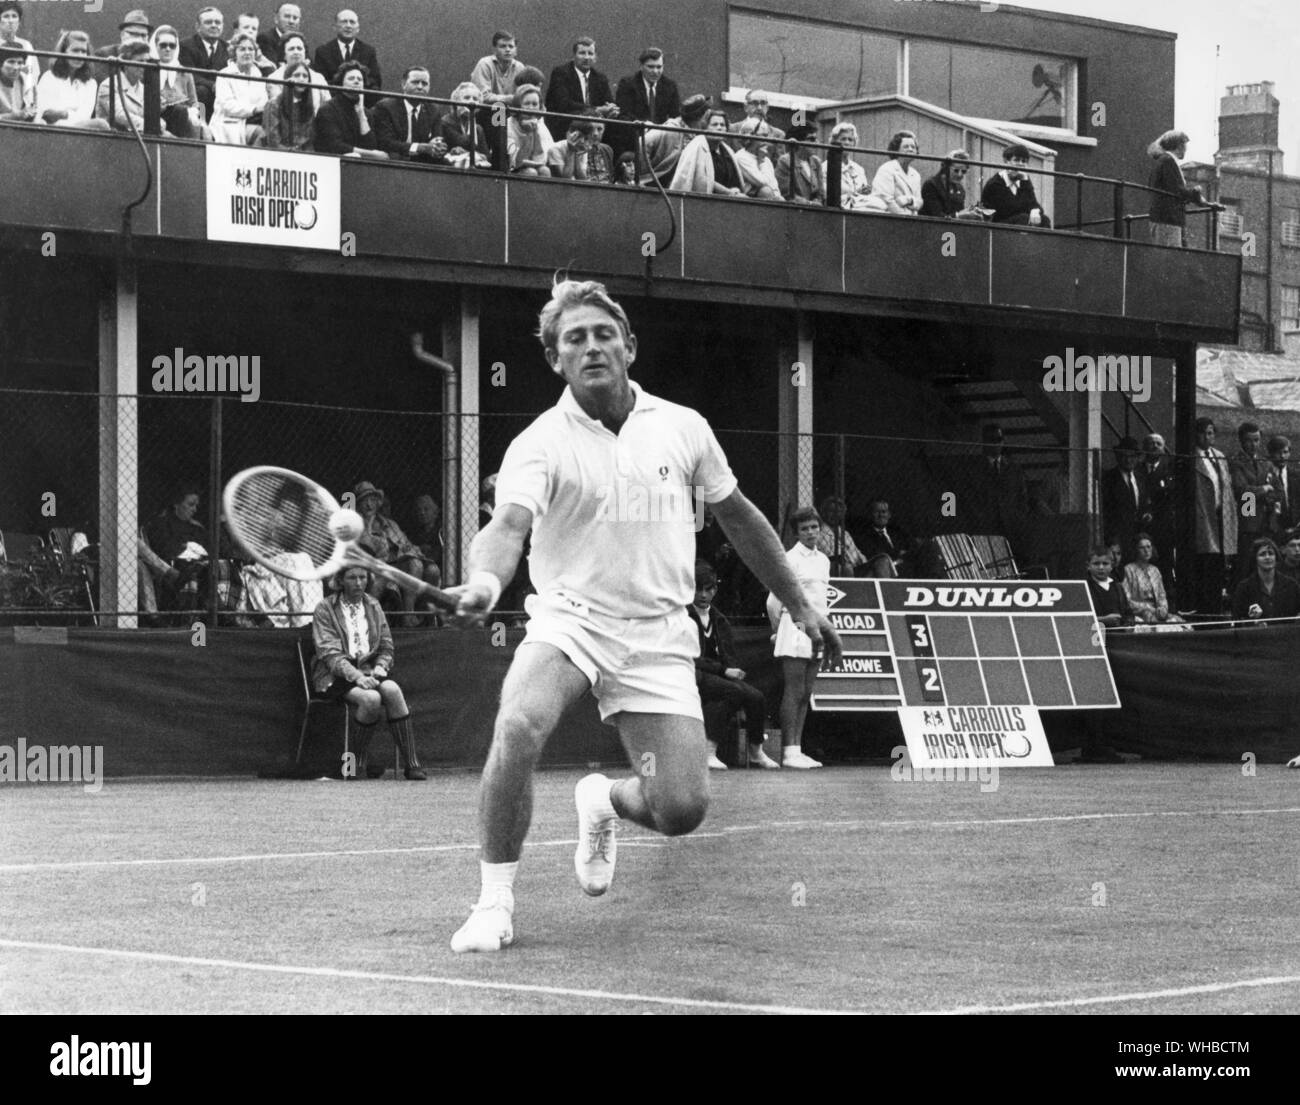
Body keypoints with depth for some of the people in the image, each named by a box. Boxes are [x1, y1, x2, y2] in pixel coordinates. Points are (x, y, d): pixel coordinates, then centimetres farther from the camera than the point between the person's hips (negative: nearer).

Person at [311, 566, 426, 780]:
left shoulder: (374, 607, 17)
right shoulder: (325, 609, 1)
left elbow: (386, 647, 16)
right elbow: (329, 652, -9)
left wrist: (379, 669, -6)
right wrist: (356, 676, -22)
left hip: (369, 671, 4)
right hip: (336, 675, -4)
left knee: (392, 690, -29)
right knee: (371, 698, -34)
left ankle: (411, 764, -27)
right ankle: (360, 761, -17)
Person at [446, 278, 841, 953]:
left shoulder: (683, 429, 3)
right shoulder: (541, 443, -8)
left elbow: (737, 516, 17)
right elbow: (508, 525, -25)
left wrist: (800, 606, 20)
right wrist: (485, 580, -49)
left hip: (658, 636, 3)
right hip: (569, 619, -2)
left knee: (681, 809, -11)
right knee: (518, 728, -34)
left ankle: (605, 801, 27)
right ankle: (495, 903, -17)